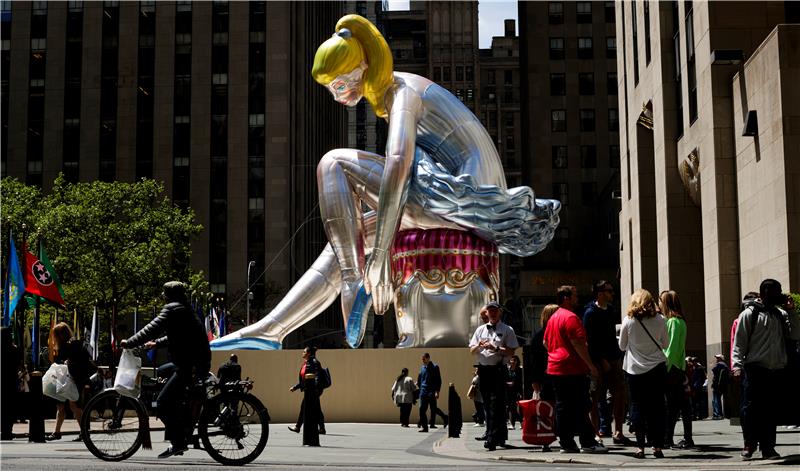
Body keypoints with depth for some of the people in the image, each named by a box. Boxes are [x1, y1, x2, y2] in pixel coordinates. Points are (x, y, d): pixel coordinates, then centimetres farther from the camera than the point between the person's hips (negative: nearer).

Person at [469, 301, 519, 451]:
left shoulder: (507, 330, 2)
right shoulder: (480, 330, 16)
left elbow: (511, 351, -6)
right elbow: (472, 351, 13)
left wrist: (496, 348, -17)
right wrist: (480, 345, -7)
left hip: (498, 370, -5)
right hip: (483, 370, 5)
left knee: (496, 405, -11)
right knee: (487, 405, 9)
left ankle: (492, 439, -15)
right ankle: (500, 436, 20)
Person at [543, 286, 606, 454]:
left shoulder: (553, 318, 17)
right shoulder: (571, 317, -13)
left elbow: (546, 342, 24)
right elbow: (578, 343, -20)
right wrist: (590, 365, -16)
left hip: (555, 368, 9)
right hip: (573, 369, -9)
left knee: (562, 407, 8)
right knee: (580, 407, -5)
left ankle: (566, 443, 9)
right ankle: (588, 443, -3)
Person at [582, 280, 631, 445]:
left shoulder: (610, 309, 14)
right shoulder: (590, 313, -10)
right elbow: (590, 339, -15)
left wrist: (618, 356, 14)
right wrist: (602, 360, -18)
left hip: (613, 359, 8)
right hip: (599, 361, -8)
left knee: (620, 394, 5)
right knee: (596, 399, -1)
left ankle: (618, 433, 11)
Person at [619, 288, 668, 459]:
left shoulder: (628, 321, -7)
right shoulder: (660, 320, -4)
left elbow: (622, 346, 5)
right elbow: (665, 344, 7)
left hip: (635, 369, -1)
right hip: (657, 368, 1)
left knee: (637, 407, 5)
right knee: (657, 407, 5)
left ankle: (640, 447, 1)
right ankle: (657, 446, 3)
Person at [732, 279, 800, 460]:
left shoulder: (781, 314, 15)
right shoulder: (750, 313, 1)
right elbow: (739, 341, -3)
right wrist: (737, 364, -13)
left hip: (775, 370, 4)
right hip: (755, 368, -4)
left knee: (770, 410, 4)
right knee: (751, 407, -4)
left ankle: (768, 446, 10)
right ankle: (750, 444, 7)